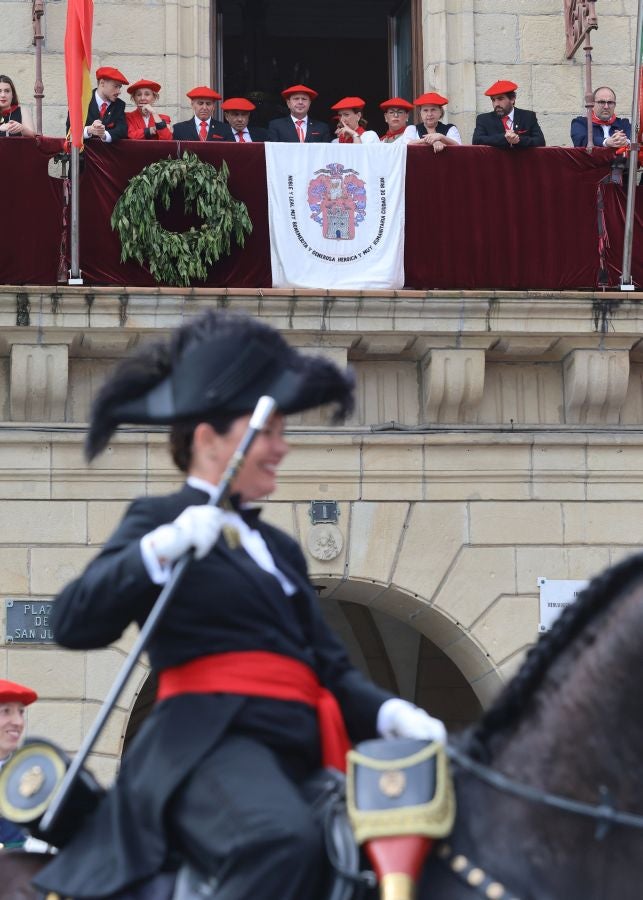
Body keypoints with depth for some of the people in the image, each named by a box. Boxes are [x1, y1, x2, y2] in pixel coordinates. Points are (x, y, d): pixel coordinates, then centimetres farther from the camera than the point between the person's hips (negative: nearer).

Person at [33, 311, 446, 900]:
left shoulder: (280, 548, 28)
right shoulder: (160, 521, 7)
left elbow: (331, 669, 23)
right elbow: (74, 624, -7)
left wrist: (391, 714, 3)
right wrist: (161, 549, -20)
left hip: (302, 754, 8)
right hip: (209, 742, -8)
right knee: (284, 840, -38)